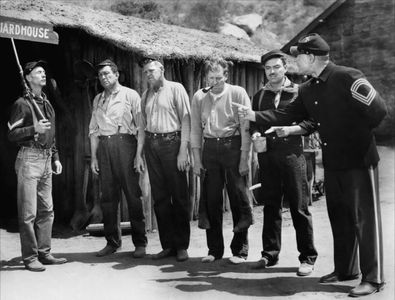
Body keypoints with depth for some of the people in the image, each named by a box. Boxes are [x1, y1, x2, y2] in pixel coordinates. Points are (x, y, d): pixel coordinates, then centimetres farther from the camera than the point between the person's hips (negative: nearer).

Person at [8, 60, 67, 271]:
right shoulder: (22, 103, -5)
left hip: (46, 160, 8)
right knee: (28, 212, -4)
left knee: (46, 210, 9)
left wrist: (56, 157, 18)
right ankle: (30, 257, 3)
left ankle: (44, 253, 18)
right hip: (29, 159, -8)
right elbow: (12, 134, -9)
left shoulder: (47, 104, 18)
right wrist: (34, 129, -21)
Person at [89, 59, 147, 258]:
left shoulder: (130, 95, 3)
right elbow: (93, 130, 19)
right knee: (107, 197, 6)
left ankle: (140, 243, 5)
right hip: (104, 147, 5)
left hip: (124, 143, -5)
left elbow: (141, 126, -3)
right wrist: (93, 157, 11)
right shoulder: (98, 99, 18)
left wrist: (139, 154, -12)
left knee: (133, 195, -4)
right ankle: (112, 242, 17)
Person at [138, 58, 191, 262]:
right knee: (159, 197, 7)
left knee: (179, 196, -1)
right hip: (151, 145, 6)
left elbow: (185, 119, -6)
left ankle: (182, 246, 9)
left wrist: (183, 151, -13)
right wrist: (140, 153, 10)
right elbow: (143, 125, 18)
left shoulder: (175, 89, 0)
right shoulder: (146, 95, 16)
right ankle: (168, 245, 16)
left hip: (171, 142, -5)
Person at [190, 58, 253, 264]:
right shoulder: (199, 97, 7)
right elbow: (195, 129, 10)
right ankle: (214, 249, 18)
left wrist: (244, 158, -9)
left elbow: (245, 127, -4)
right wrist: (196, 159, 4)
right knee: (211, 200, 5)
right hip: (210, 147, 3)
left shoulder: (238, 93, -2)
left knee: (238, 199, 1)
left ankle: (240, 250, 13)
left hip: (232, 145, -3)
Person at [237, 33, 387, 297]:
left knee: (365, 218, -3)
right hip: (332, 162, 8)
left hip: (358, 160, -8)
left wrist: (356, 135, -6)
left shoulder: (347, 78, -16)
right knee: (339, 216, 15)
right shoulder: (308, 90, 9)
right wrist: (255, 116, 5)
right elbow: (288, 115, 12)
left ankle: (373, 278, 5)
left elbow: (378, 109, -18)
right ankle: (345, 269, 29)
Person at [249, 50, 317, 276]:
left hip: (292, 154, -4)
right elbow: (254, 122, 19)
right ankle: (270, 254, 19)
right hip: (267, 155, 4)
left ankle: (308, 258, 8)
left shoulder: (299, 92, 3)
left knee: (299, 207, -1)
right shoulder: (260, 96, 15)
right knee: (271, 206, 9)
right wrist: (255, 133, -3)